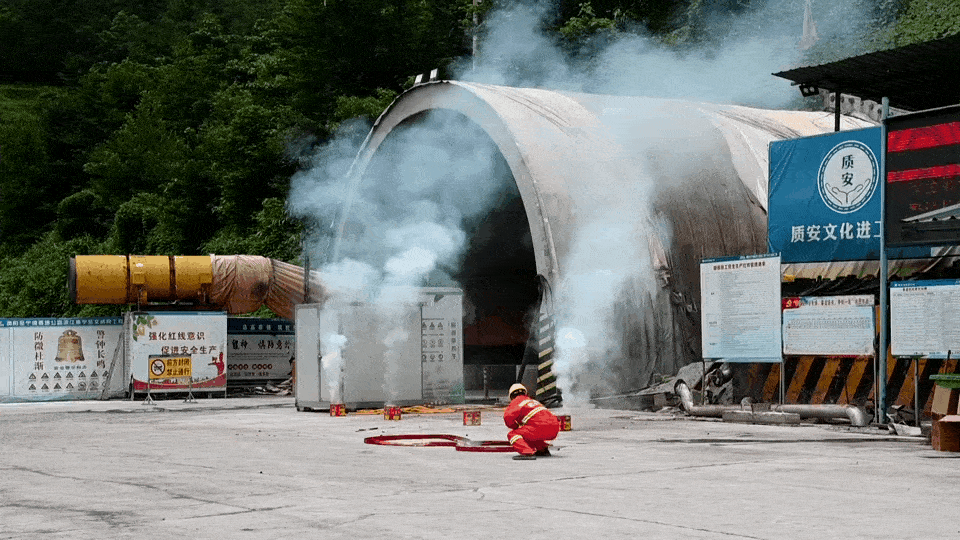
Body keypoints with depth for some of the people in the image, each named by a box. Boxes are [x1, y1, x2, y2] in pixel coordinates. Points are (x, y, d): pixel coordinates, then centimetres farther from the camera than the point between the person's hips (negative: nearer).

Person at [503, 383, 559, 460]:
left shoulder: (516, 402, 10)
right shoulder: (533, 400, 34)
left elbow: (508, 416, -7)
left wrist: (516, 427, 11)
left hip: (541, 427, -8)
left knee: (513, 435, -3)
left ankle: (527, 453, -27)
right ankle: (543, 450, 20)